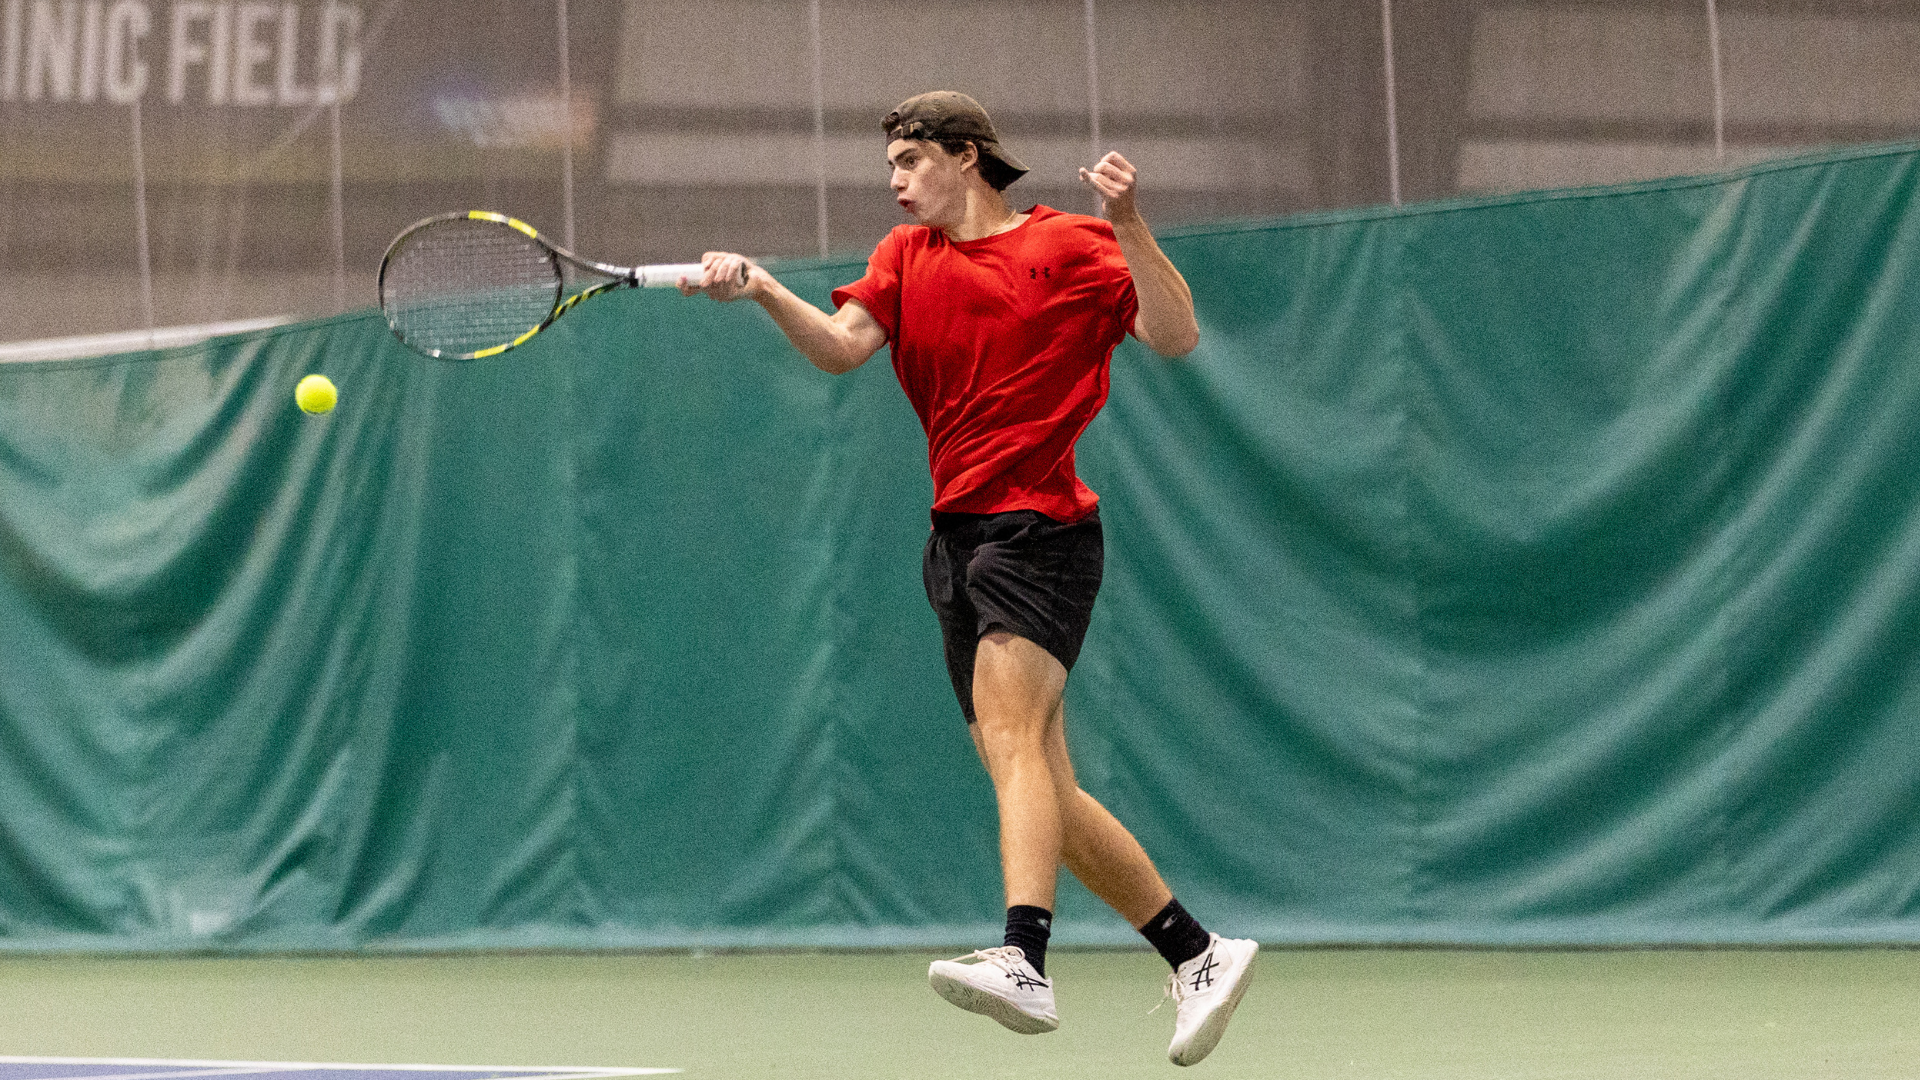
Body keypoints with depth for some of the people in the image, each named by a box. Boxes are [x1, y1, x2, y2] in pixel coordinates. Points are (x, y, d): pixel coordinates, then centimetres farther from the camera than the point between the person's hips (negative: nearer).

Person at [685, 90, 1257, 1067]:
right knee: (1042, 794, 6)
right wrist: (761, 290, -17)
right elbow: (841, 346, 1)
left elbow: (1176, 336, -10)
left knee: (1010, 734, -27)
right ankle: (1197, 954, 17)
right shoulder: (907, 257, 16)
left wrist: (1128, 224, -22)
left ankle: (1023, 965, -44)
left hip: (1037, 525, -7)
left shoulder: (1067, 247, -1)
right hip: (958, 536, 7)